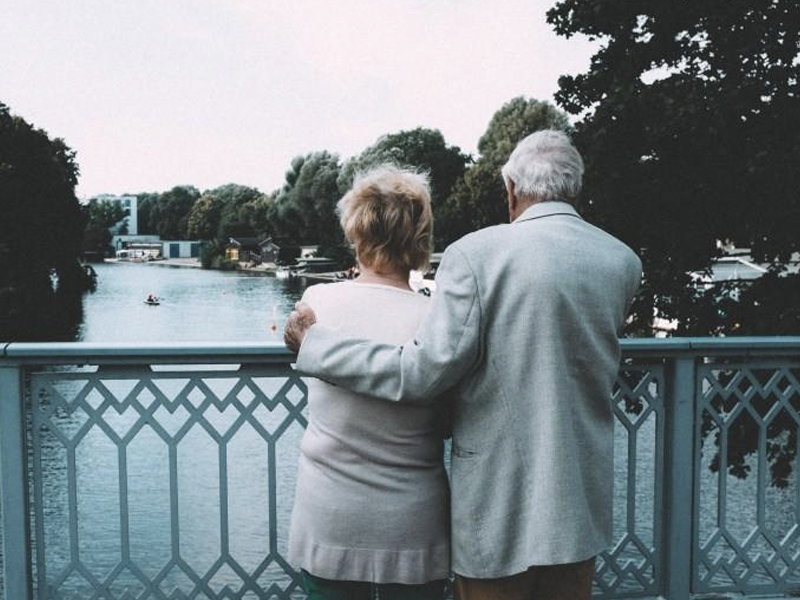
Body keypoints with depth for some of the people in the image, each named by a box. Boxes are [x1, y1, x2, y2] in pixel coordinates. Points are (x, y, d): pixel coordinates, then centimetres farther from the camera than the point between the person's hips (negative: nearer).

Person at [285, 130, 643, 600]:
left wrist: (315, 341, -7)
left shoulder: (476, 253, -16)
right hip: (583, 503, 5)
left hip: (498, 504, -4)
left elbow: (422, 375, -18)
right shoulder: (624, 262, 0)